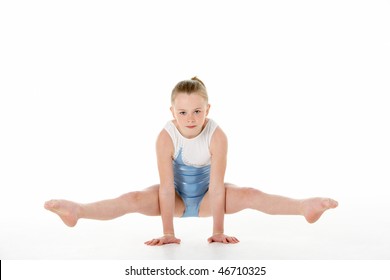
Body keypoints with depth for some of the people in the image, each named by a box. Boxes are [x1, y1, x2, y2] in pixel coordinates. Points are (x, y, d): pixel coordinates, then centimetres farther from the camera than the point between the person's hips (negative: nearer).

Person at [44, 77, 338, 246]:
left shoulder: (217, 136, -26)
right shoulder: (166, 137, -26)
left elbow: (216, 186, -26)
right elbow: (166, 187, -27)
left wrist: (218, 231, -25)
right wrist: (168, 233, -27)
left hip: (206, 197, 0)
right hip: (176, 197, 0)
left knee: (250, 195, -24)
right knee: (134, 199, -24)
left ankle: (305, 206, -38)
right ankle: (77, 211, -38)